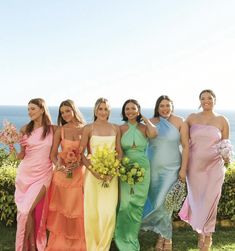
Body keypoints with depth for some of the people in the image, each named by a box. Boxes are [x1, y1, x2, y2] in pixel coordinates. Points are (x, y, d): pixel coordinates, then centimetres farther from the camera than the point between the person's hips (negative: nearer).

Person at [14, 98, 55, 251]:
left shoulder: (52, 130, -3)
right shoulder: (26, 129, 1)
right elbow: (21, 156, 5)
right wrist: (22, 148, -14)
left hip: (43, 174, -2)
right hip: (25, 173, 2)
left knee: (28, 210, -9)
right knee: (26, 211, 6)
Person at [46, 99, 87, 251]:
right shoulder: (60, 130, 0)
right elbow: (53, 154, -1)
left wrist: (79, 162, -17)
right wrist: (59, 166, -19)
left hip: (79, 173, -1)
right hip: (62, 173, 1)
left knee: (77, 209, 5)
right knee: (61, 210, 7)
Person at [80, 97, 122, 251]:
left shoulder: (115, 129, 6)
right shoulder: (89, 128, -1)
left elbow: (119, 152, 8)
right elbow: (81, 153, -3)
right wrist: (93, 170, -15)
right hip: (92, 174, -1)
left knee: (108, 212, -2)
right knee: (92, 212, 2)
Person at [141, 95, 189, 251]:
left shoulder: (180, 123, -3)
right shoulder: (151, 122, 3)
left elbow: (186, 146, -4)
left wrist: (183, 169, -8)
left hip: (171, 168, -3)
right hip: (152, 168, 3)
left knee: (164, 202, -5)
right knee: (156, 202, 7)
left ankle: (165, 236, 15)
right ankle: (165, 236, 23)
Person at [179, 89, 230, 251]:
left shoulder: (222, 120, 1)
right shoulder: (192, 118, 3)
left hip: (214, 165, -1)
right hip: (195, 165, 1)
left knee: (210, 201, 0)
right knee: (196, 200, 8)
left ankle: (207, 235, 23)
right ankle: (200, 231, 31)